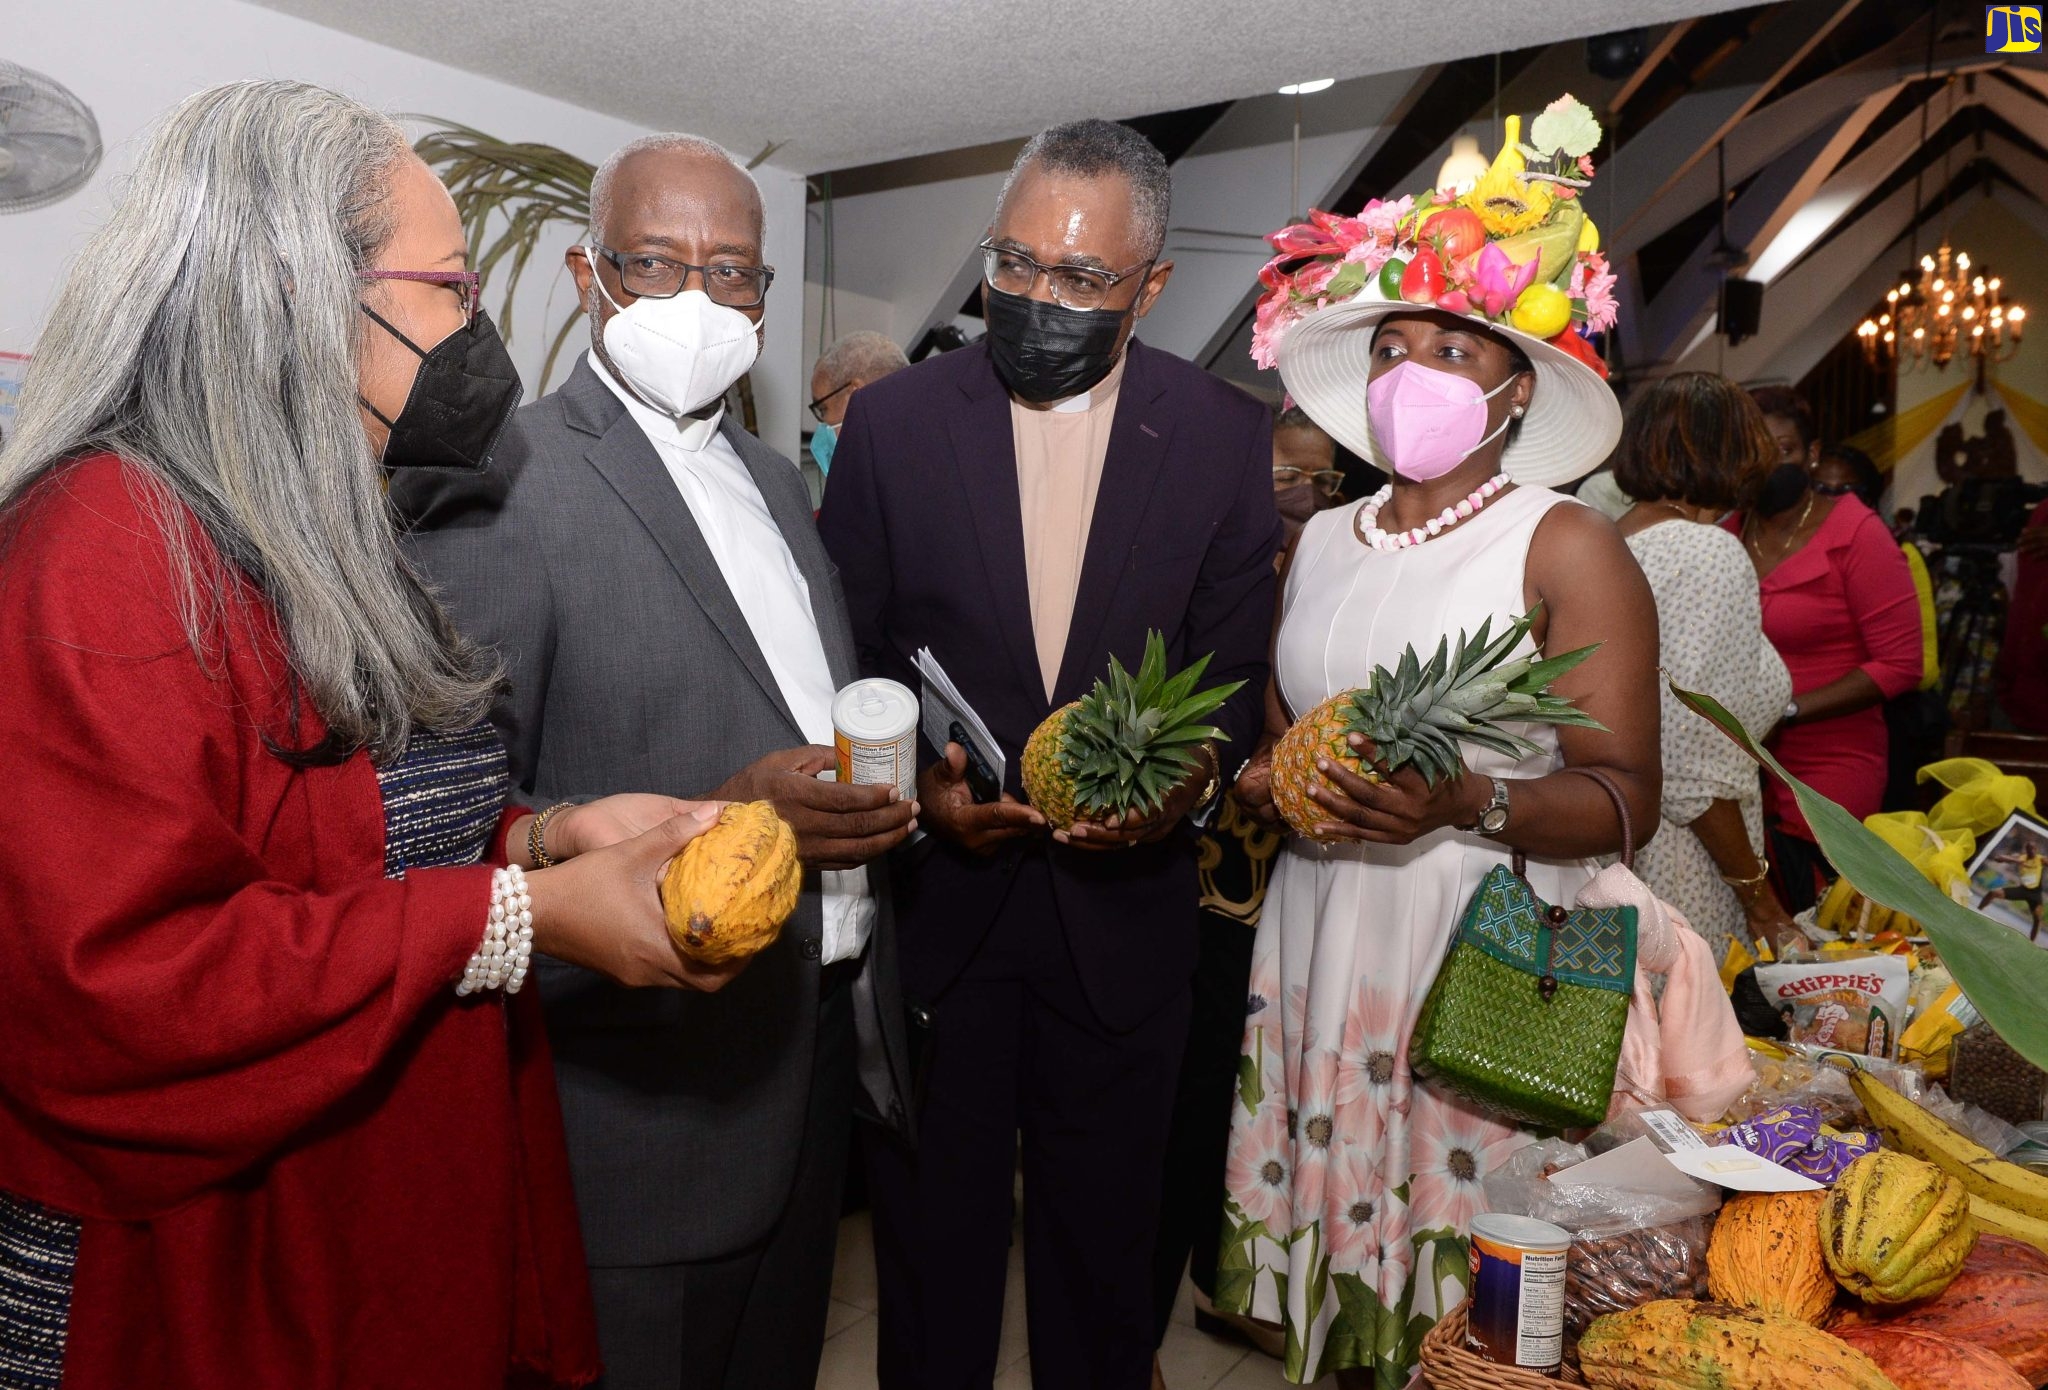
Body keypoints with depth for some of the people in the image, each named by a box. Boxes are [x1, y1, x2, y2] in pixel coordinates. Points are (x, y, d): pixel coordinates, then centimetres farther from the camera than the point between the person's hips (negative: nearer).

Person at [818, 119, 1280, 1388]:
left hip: (1123, 897, 1)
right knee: (932, 1214, 18)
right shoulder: (894, 420, -3)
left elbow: (1233, 666, 0)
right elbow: (848, 651, -1)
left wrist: (1194, 783, -18)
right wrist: (915, 779, -16)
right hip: (934, 890, 0)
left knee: (1104, 1224, 19)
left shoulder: (1225, 437, -3)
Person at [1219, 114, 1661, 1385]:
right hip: (1320, 951, 4)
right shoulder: (1324, 541, 11)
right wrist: (1267, 782, -2)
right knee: (1334, 1267, 11)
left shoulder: (1569, 549, -4)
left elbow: (1626, 793, -9)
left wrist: (1466, 802, -24)